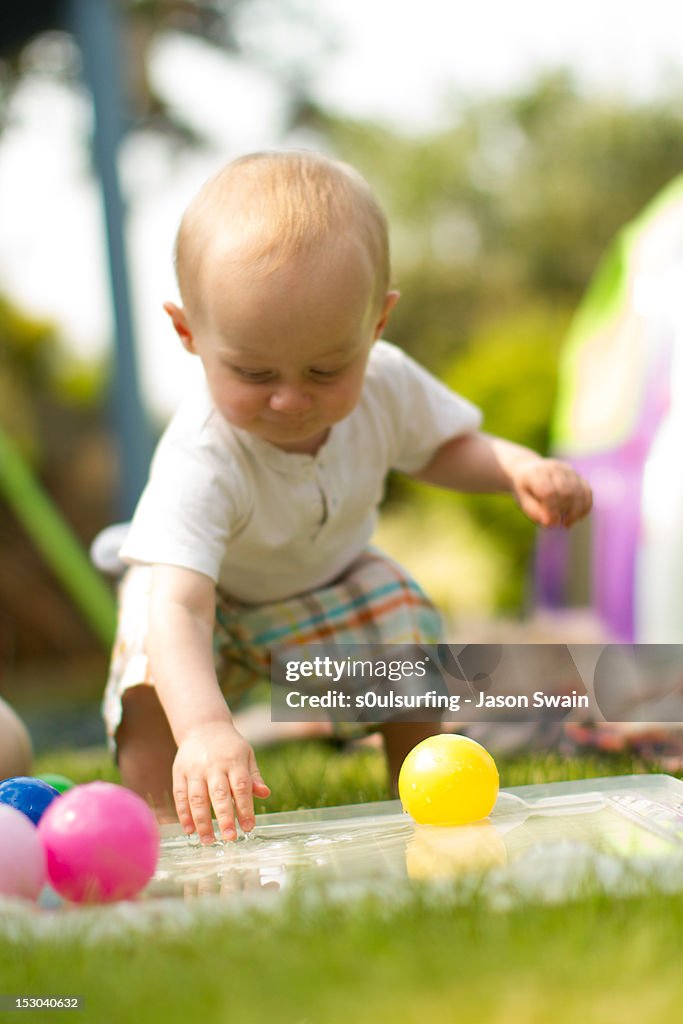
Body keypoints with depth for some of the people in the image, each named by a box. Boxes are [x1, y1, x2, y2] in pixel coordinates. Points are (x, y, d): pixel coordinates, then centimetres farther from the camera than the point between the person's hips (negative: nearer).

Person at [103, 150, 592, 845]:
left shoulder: (385, 385, -25)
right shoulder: (199, 461, -42)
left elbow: (441, 447, -1)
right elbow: (178, 608, -53)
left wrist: (518, 467, -22)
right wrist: (204, 727, -70)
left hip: (329, 578, 4)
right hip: (211, 591, -4)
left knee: (409, 629, -20)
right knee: (155, 673, -31)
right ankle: (163, 830, -8)